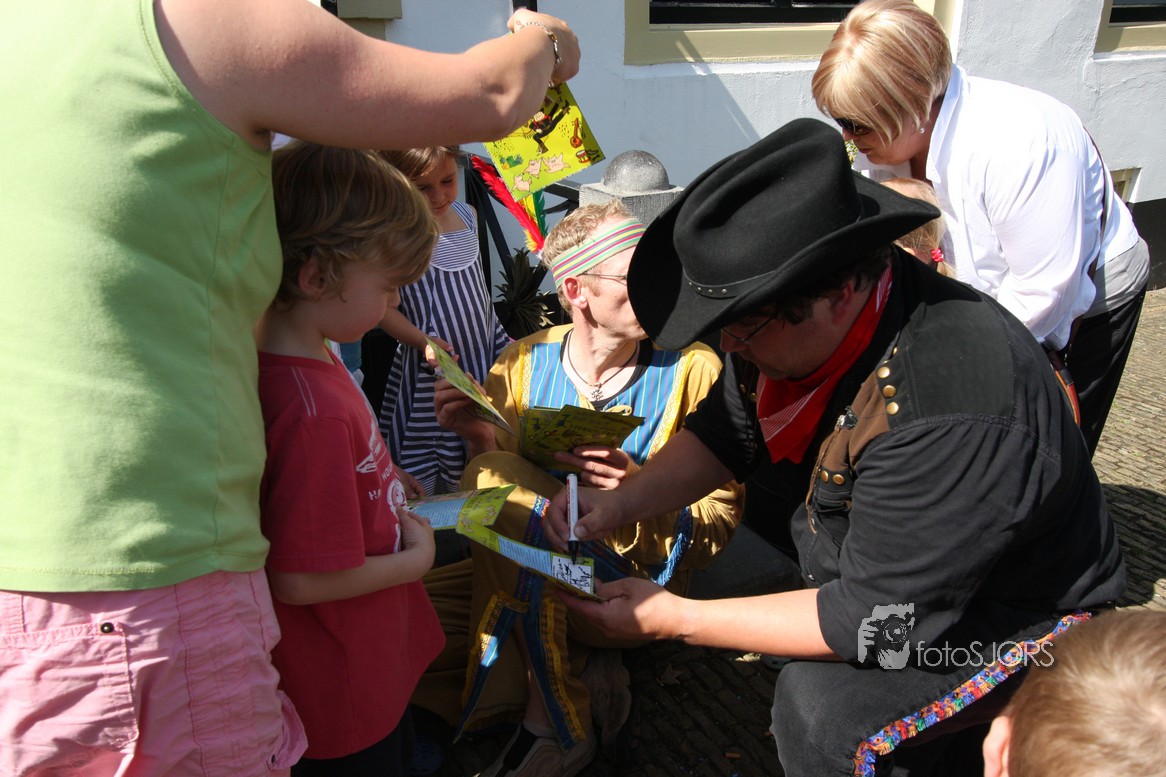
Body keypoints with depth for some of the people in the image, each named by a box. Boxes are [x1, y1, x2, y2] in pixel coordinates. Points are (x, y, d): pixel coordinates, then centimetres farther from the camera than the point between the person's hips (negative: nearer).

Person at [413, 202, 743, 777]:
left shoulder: (693, 370, -7)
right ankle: (582, 681, -8)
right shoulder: (524, 362, 0)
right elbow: (495, 498, 6)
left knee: (495, 481, -29)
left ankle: (551, 723, -16)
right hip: (529, 577, 4)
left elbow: (721, 518, -7)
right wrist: (482, 441, -16)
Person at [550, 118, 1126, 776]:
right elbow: (724, 432, 1)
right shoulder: (800, 318, -15)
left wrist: (675, 619, -26)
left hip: (1013, 623, -8)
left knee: (821, 702, -29)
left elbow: (873, 621, -30)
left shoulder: (950, 418, -38)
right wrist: (622, 504, -15)